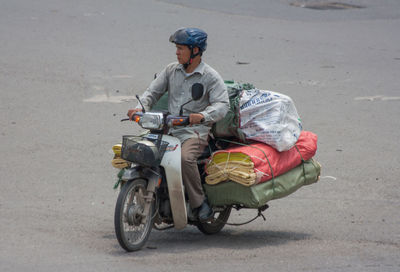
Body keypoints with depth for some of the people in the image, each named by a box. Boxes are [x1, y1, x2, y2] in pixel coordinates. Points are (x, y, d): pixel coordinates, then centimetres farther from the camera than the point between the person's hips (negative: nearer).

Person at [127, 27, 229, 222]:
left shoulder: (210, 76, -3)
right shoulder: (171, 70, 13)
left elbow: (222, 104, -14)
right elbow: (153, 91, 13)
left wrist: (202, 115, -34)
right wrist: (141, 108, -10)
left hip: (195, 132, -6)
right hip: (169, 130, 6)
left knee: (185, 158, -34)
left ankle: (199, 203, -19)